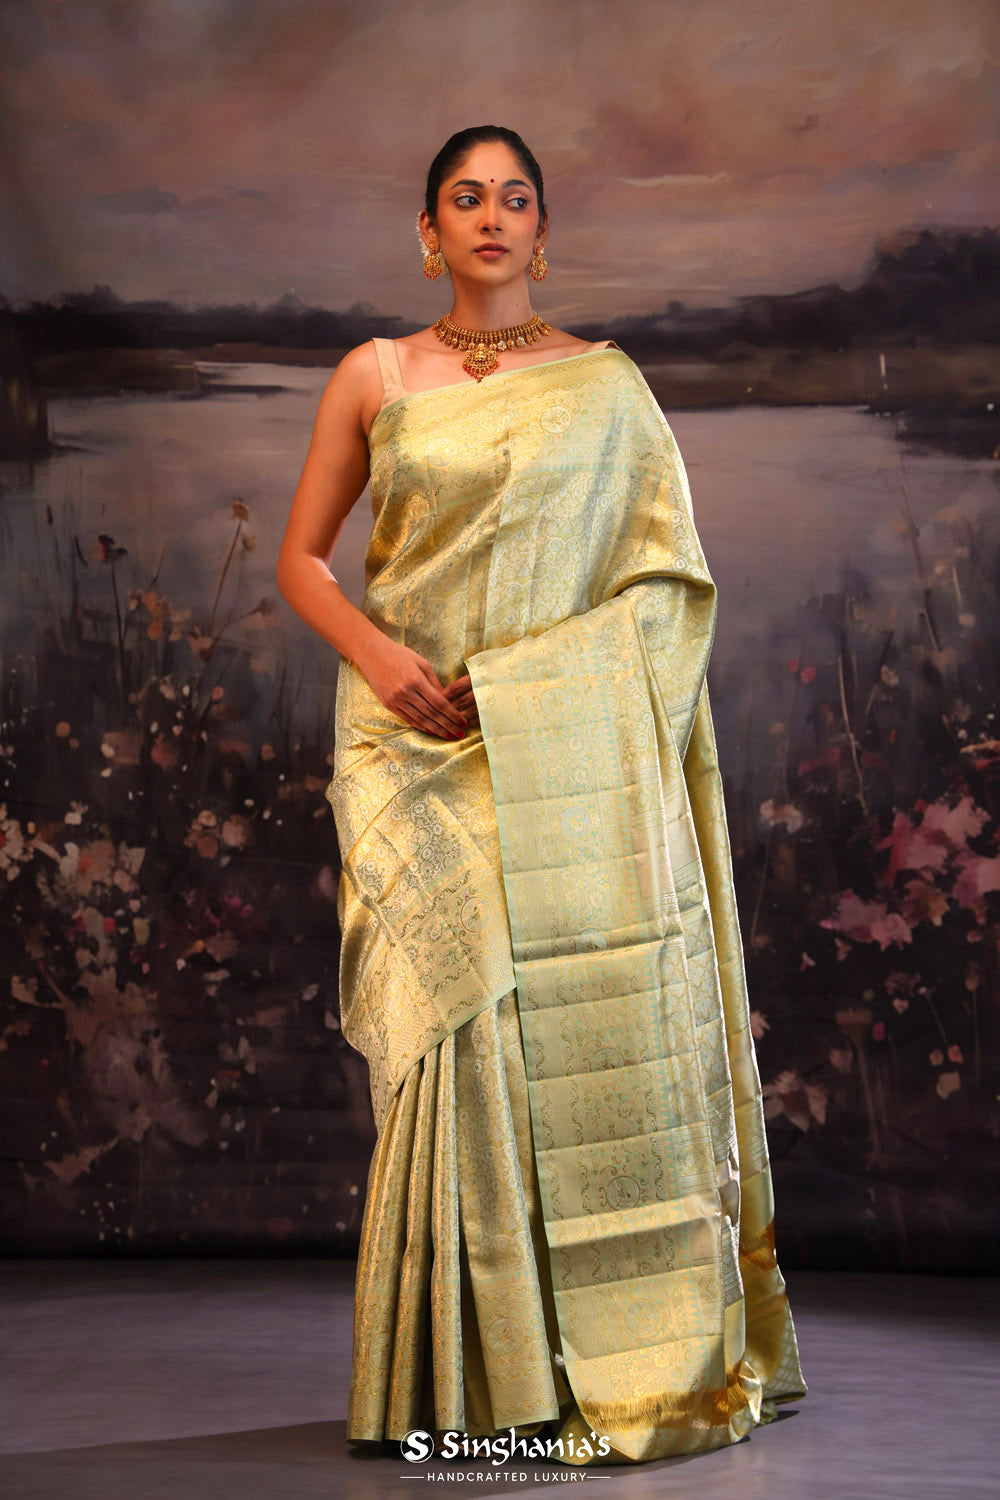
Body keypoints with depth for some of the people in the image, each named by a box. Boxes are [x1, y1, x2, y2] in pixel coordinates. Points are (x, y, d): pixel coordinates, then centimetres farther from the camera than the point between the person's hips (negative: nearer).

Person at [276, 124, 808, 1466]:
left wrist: (519, 676, -7)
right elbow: (302, 560, 12)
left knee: (598, 1023, -6)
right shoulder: (373, 378, 11)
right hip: (422, 742, 0)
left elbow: (667, 580, 7)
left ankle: (646, 1352, 5)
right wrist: (375, 651, -8)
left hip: (571, 745, 0)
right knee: (458, 1018, -9)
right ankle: (475, 1370, 0)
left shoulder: (608, 385, 10)